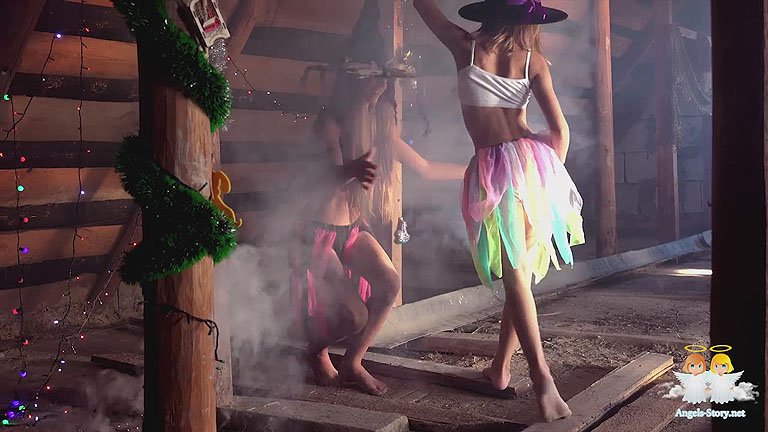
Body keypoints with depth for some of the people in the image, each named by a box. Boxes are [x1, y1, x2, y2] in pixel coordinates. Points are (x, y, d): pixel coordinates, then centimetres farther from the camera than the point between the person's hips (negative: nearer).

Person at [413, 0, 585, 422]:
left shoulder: (465, 46, 3)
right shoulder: (533, 60, 6)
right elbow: (560, 128, 2)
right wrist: (552, 173, 14)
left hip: (491, 168, -2)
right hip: (531, 159, 2)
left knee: (515, 276, -4)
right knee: (522, 271, 13)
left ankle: (542, 375, -17)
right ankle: (500, 367, 21)